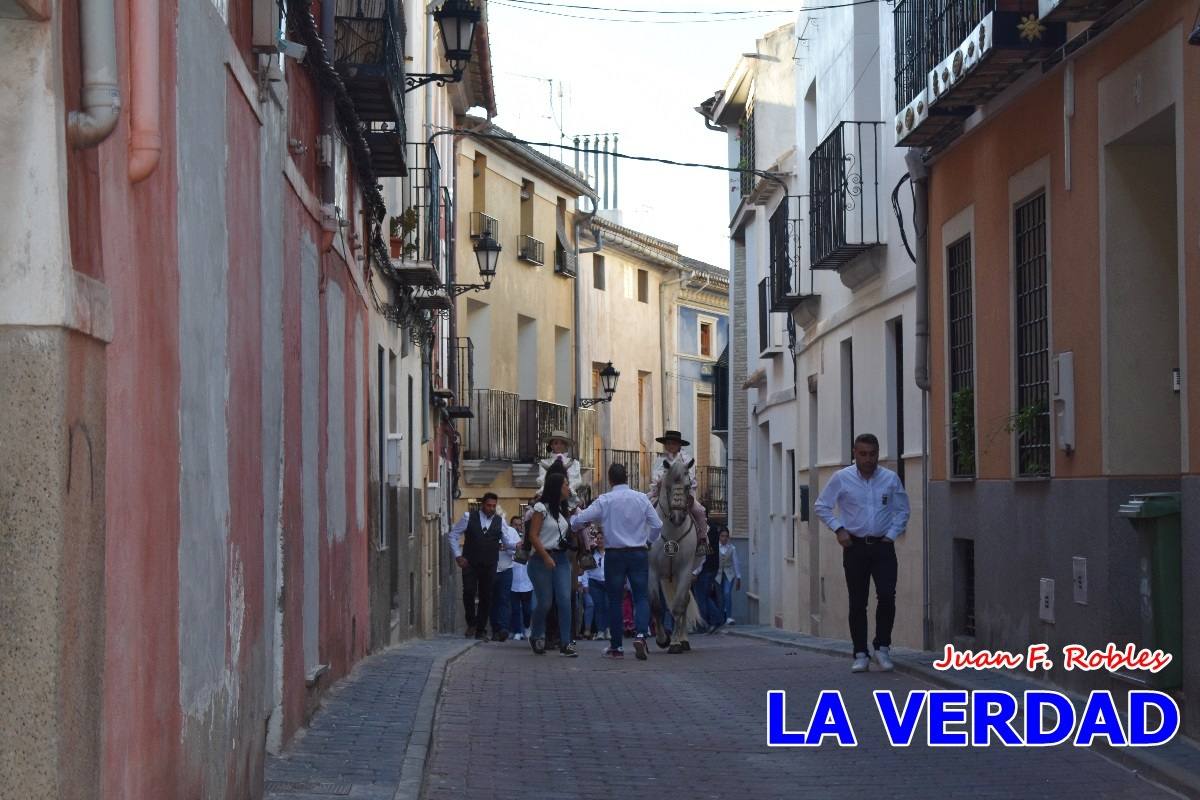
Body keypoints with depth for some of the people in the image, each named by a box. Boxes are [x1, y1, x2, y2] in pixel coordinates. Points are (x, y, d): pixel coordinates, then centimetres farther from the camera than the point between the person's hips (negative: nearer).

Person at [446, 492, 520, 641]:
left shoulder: (500, 521, 5)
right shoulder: (469, 517, 0)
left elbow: (508, 542, 4)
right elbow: (453, 535, 5)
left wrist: (518, 545, -19)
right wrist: (457, 555, -2)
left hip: (489, 566, 2)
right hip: (470, 563, -2)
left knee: (486, 597, 4)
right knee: (469, 592, -14)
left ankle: (481, 630, 14)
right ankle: (471, 622, 8)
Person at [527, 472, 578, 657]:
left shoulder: (562, 510, 15)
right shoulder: (542, 508, -7)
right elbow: (533, 536, -11)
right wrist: (546, 557, -16)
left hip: (561, 558, 6)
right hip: (542, 558, -6)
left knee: (565, 600, -5)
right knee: (545, 601, -1)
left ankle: (565, 643, -6)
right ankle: (537, 638, 22)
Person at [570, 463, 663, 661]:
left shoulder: (604, 500, -6)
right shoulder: (641, 499, 0)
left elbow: (579, 520, -9)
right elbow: (657, 525, 1)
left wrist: (572, 524, 13)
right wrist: (648, 539, 20)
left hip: (614, 554, -1)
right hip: (638, 553, 1)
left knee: (614, 599, 8)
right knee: (641, 596, 6)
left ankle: (615, 647, 10)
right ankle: (641, 635, -18)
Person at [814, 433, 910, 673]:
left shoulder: (891, 479, 2)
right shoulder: (841, 478, -2)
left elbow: (902, 510, 13)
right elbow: (821, 506, 6)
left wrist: (892, 534, 1)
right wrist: (838, 529, -4)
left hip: (882, 547, 0)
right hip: (855, 547, 0)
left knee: (887, 597, -13)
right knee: (857, 603, 2)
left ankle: (882, 647, 4)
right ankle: (860, 654, 10)